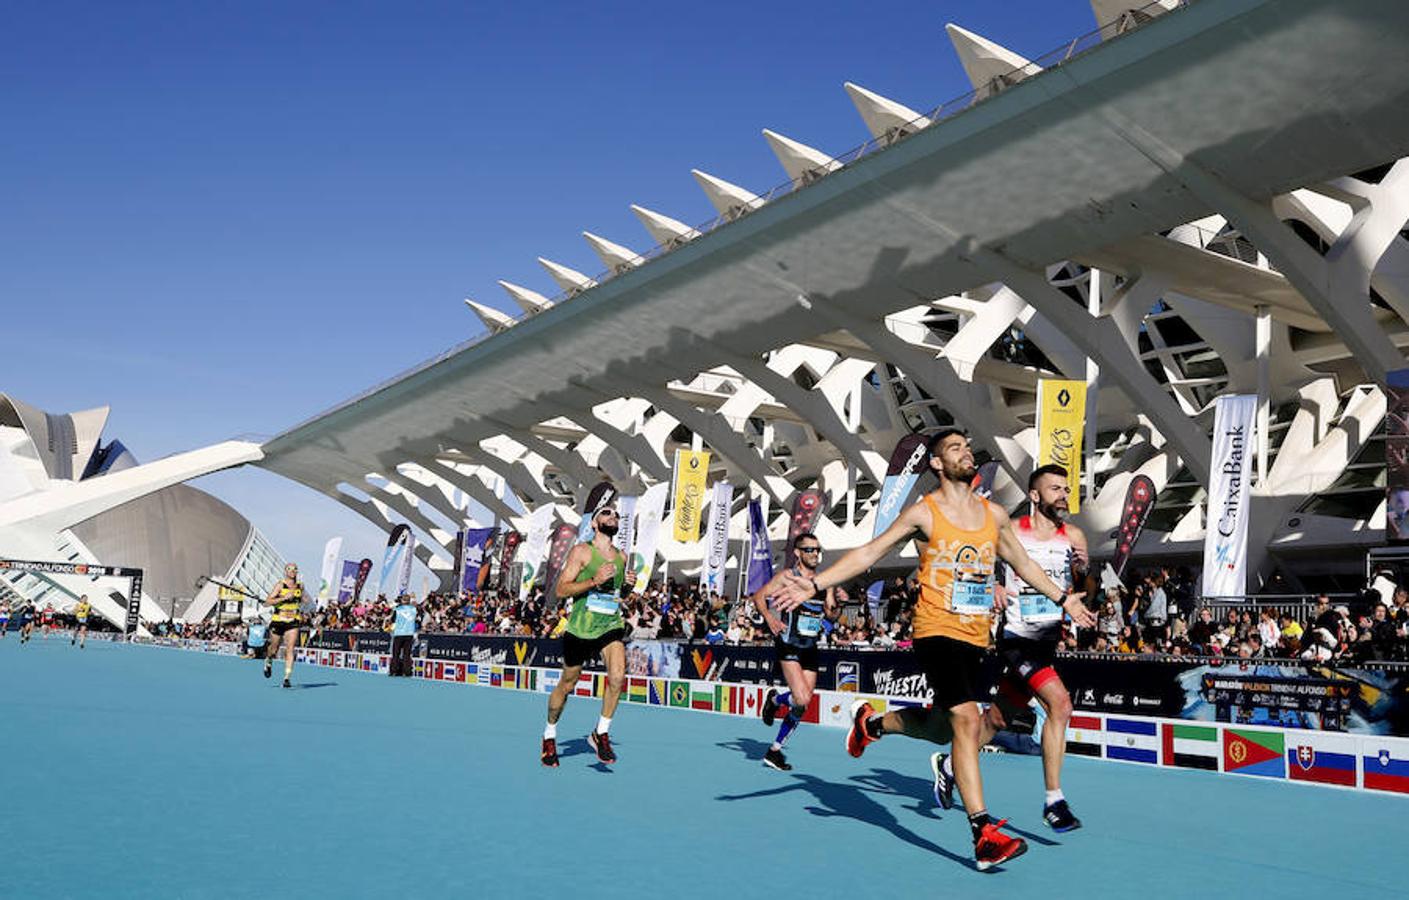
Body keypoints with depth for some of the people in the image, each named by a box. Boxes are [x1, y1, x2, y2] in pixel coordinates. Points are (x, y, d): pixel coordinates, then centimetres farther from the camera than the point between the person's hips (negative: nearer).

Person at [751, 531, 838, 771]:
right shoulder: (787, 577, -3)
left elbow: (830, 615, 15)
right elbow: (759, 596, -3)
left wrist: (836, 603, -6)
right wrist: (769, 617, -20)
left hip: (810, 649, 6)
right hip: (788, 646, -6)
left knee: (802, 705, 3)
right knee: (802, 700, -19)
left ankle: (775, 750, 20)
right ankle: (775, 699, 15)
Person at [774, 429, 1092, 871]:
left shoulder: (995, 514, 10)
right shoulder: (924, 512, -5)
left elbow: (1023, 563, 26)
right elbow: (868, 553, -3)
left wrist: (1063, 599, 29)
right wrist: (815, 585, -12)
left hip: (977, 637, 6)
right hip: (937, 631, -6)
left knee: (943, 727, 14)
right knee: (968, 720, -17)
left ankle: (871, 722, 42)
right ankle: (984, 835, -14)